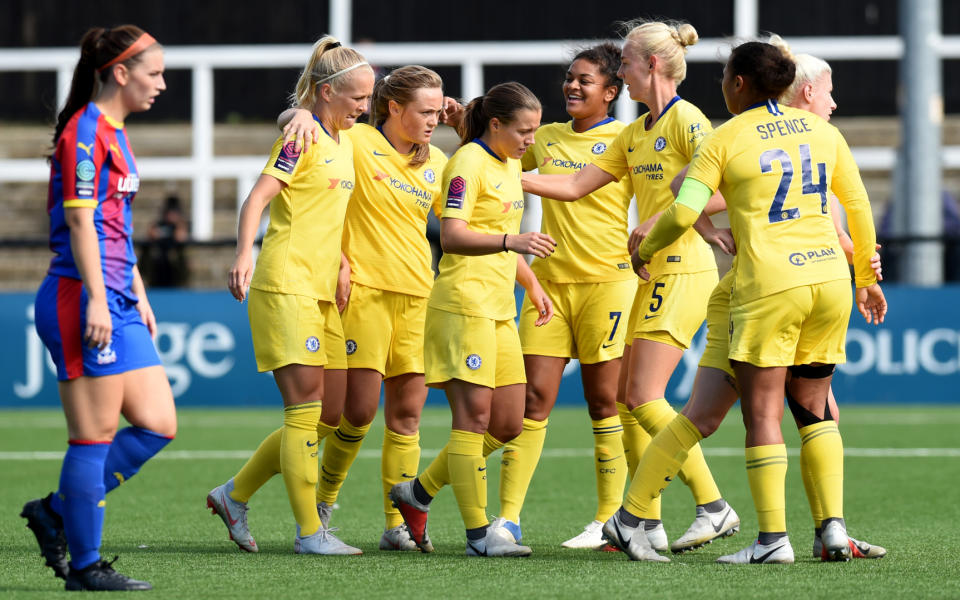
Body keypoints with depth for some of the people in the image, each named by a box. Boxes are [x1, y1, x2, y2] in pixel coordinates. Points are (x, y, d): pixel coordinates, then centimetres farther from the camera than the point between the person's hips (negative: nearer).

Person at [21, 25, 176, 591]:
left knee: (158, 425, 7)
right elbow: (81, 222, -17)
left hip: (118, 305, 10)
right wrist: (97, 300, -22)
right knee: (96, 435, -6)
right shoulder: (84, 133, -11)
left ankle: (56, 513, 15)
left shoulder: (115, 134, 19)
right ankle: (85, 565, 1)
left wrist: (139, 297, 24)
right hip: (82, 301, -10)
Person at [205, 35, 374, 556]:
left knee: (327, 415, 7)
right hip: (286, 285, -9)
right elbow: (257, 199, -18)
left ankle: (234, 494, 18)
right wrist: (243, 255, -31)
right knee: (306, 409, -8)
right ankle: (309, 532, -4)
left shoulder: (344, 141, 16)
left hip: (322, 292, 9)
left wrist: (342, 266, 16)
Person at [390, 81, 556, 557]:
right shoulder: (469, 163, -11)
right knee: (474, 415, -9)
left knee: (508, 423, 8)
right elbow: (451, 235, -21)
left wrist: (532, 284, 23)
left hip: (499, 310, 9)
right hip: (464, 304, -9)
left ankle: (419, 492, 20)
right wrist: (511, 241, -33)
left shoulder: (510, 165, 18)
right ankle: (478, 533, -7)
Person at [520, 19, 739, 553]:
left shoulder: (686, 120, -10)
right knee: (629, 398, 6)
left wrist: (662, 222, -22)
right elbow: (576, 186, 18)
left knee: (645, 398, -15)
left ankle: (714, 507, -13)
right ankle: (647, 523, 9)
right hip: (656, 274, 9)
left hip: (685, 269, -9)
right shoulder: (635, 133, 17)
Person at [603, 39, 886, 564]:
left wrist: (643, 250, 11)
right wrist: (867, 278, 28)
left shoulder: (726, 139, 0)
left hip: (767, 286, -5)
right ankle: (834, 528, 5)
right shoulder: (821, 130, 13)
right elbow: (858, 207, 17)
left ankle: (774, 538, -7)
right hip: (830, 279, 5)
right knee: (813, 407, 14)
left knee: (762, 413, -1)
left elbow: (683, 212, -7)